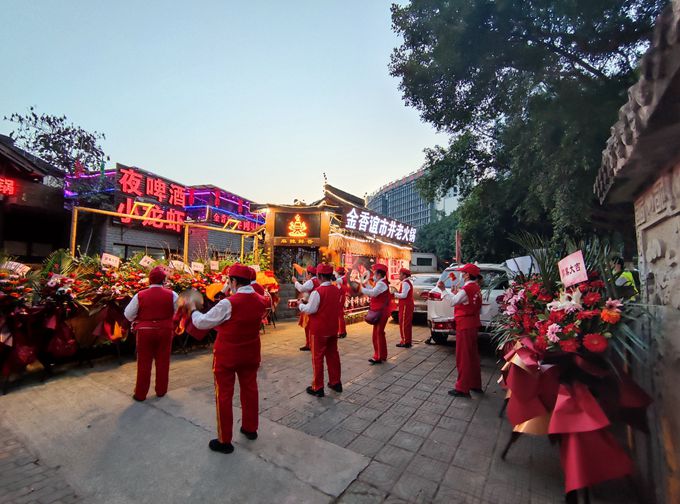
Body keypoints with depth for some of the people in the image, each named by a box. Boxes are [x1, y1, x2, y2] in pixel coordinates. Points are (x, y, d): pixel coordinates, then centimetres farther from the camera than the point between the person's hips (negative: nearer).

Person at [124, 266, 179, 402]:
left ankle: (140, 394, 21)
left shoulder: (140, 295, -10)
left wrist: (137, 320, 16)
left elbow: (128, 314, -2)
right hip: (165, 330, 1)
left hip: (145, 331, 0)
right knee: (163, 361, 13)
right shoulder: (171, 295, -10)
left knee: (144, 363, 12)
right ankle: (161, 390, 25)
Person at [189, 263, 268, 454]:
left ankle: (224, 441, 24)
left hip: (227, 355, -5)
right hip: (250, 354, 6)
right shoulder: (260, 301, -6)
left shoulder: (229, 303, -24)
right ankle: (250, 428, 39)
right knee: (249, 389, 20)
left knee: (224, 395, 10)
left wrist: (194, 311, 6)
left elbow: (202, 323, -13)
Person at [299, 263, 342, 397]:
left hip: (319, 330, -6)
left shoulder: (317, 292, -20)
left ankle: (317, 388, 16)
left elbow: (310, 310, -17)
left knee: (317, 357, 6)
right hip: (333, 328, 7)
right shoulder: (337, 290, 1)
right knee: (333, 355, 18)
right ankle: (336, 382, 30)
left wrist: (301, 304, 2)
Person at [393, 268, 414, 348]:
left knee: (404, 323, -4)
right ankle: (408, 341, 23)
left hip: (405, 306, -10)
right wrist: (397, 294, 11)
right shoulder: (408, 282, 17)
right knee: (408, 323, 15)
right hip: (408, 305, 10)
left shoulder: (405, 283, -16)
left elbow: (403, 295, -24)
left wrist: (395, 294, -12)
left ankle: (405, 342, 1)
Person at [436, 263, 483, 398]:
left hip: (465, 326, -9)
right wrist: (456, 293, 11)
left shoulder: (466, 289, -19)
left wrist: (443, 289, -27)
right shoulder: (476, 288, 10)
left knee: (463, 356, -1)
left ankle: (462, 388, 7)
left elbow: (452, 302, -29)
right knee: (473, 355, 18)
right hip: (473, 324, 9)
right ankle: (475, 384, 30)